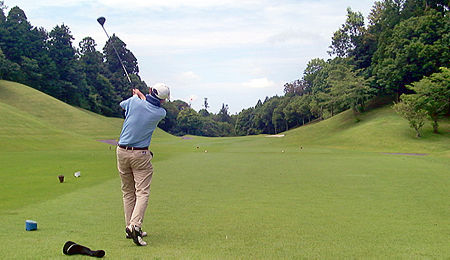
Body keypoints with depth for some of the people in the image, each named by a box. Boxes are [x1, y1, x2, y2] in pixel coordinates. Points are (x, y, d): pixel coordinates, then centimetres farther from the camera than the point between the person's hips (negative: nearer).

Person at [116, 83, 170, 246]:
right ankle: (135, 225, -22)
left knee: (128, 192, 11)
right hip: (140, 155, -3)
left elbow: (122, 104, 18)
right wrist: (140, 94, 31)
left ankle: (130, 227, 14)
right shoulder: (161, 113, -8)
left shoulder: (134, 102, -7)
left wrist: (137, 95, 34)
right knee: (142, 192, -4)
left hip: (122, 152, 3)